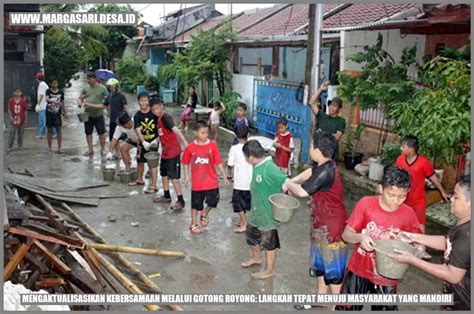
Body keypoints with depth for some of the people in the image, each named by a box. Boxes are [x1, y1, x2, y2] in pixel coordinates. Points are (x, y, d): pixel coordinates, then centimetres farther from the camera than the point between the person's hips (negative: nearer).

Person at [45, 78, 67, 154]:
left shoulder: (61, 92, 3)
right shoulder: (48, 91, -3)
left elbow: (62, 103, 10)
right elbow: (47, 99, -22)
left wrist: (65, 112, 4)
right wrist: (55, 102, -38)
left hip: (57, 114, 1)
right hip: (49, 113, -1)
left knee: (58, 130, -5)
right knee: (50, 130, 7)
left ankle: (59, 148, 1)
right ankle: (49, 148, 16)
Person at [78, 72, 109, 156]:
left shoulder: (102, 88, -4)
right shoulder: (86, 88, 6)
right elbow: (81, 98, 11)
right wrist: (80, 103, -12)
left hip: (98, 115, -4)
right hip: (88, 115, 4)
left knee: (101, 132, 2)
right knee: (88, 132, 10)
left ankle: (102, 150, 13)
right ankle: (90, 150, 21)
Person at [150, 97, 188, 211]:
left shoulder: (166, 117, -18)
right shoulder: (159, 119, 9)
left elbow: (176, 130, -32)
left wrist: (184, 142, -43)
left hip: (173, 152, -10)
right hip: (165, 152, 10)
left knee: (174, 177, -6)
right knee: (164, 174, 21)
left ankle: (180, 201, 2)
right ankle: (166, 196, 37)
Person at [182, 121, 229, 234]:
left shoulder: (212, 145, -10)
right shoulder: (190, 147, -10)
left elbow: (218, 162, -4)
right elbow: (186, 162, 4)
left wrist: (224, 177, -2)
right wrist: (186, 176, 2)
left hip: (211, 181, 1)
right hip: (197, 182, 0)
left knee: (213, 201, 3)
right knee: (196, 203, 12)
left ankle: (204, 214, 35)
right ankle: (193, 224, 32)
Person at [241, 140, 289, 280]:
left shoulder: (269, 168, -28)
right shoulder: (257, 166, -2)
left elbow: (287, 184, -27)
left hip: (268, 214, -9)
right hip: (256, 211, 9)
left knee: (268, 242, 9)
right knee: (251, 234, 25)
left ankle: (269, 270, 28)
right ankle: (256, 258, 50)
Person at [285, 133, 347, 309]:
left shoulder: (326, 170, -27)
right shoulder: (323, 166, 2)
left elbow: (302, 192, -29)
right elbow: (310, 172, 25)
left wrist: (290, 185, -9)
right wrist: (292, 181, 15)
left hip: (331, 225, -10)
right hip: (322, 223, 10)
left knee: (333, 267, 3)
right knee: (320, 262, 21)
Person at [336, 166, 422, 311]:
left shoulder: (408, 213, -13)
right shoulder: (366, 203, -16)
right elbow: (346, 234, -11)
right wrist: (360, 237, -32)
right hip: (358, 271, 0)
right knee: (347, 307, 16)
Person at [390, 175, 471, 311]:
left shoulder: (467, 234, -32)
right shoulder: (465, 225, -2)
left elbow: (453, 275, -29)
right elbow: (448, 243, 12)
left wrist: (413, 260, -25)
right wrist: (415, 237, 1)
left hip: (462, 302, -8)